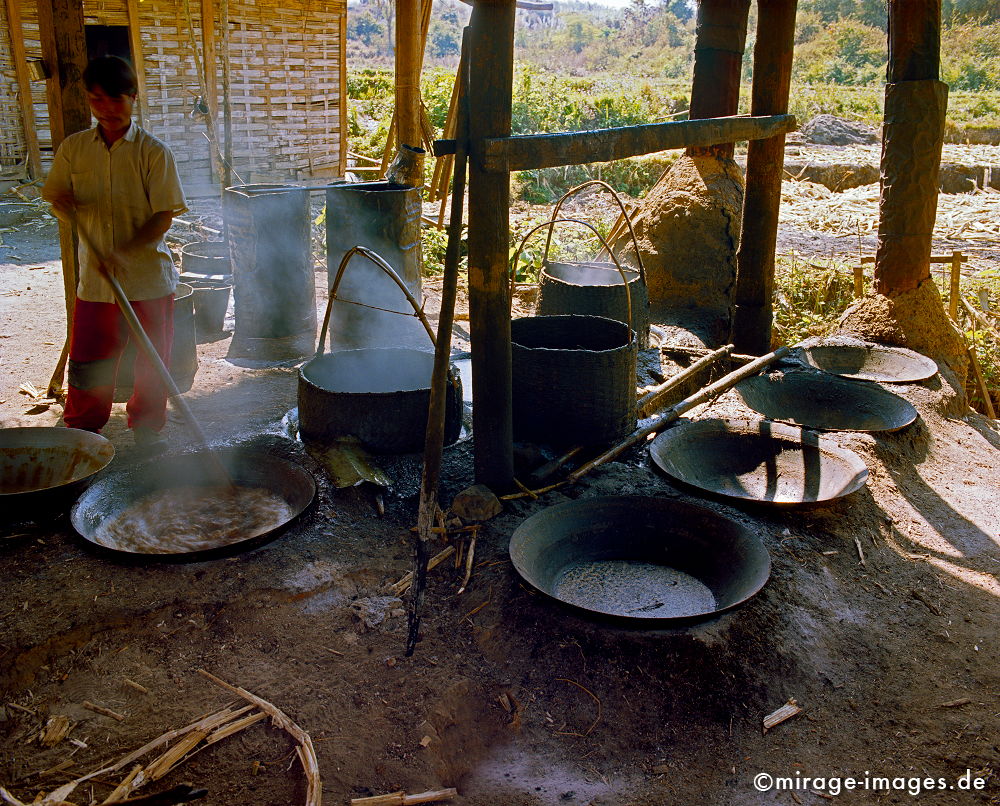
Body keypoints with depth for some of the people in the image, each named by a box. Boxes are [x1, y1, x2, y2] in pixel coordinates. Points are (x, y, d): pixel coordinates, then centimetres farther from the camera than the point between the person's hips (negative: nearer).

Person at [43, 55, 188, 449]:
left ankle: (146, 429, 28)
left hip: (149, 278, -2)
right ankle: (81, 432, 26)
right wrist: (66, 206, -15)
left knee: (152, 361, 8)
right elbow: (56, 199, 10)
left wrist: (122, 254, -21)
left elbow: (164, 217, -10)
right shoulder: (73, 148, 4)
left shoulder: (153, 151, -6)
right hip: (94, 280, 2)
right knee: (87, 358, 7)